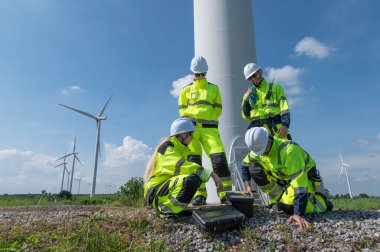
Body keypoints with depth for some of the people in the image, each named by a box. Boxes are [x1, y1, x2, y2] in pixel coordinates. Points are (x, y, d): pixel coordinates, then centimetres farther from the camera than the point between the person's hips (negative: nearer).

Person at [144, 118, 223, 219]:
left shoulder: (180, 148, 15)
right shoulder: (167, 148, -15)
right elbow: (181, 166, -31)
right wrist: (211, 174, -33)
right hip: (155, 193, -10)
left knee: (199, 176, 14)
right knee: (191, 179, -31)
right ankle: (166, 211, -13)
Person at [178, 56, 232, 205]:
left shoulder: (214, 88, 17)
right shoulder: (186, 90, 17)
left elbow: (218, 110, 11)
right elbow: (182, 110, 11)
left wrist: (206, 118, -3)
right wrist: (195, 117, -3)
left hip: (209, 128, 0)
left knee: (219, 160, -13)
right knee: (193, 162, -6)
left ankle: (225, 194, -7)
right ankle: (199, 195, -1)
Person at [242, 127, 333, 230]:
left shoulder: (288, 150, -37)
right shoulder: (258, 147, -16)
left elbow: (299, 183, -41)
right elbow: (245, 164, 2)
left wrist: (299, 214, -45)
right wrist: (248, 186, -8)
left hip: (305, 177, -6)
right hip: (283, 177, 6)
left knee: (287, 206, -26)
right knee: (254, 168, -13)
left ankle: (319, 200, 3)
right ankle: (279, 198, 2)